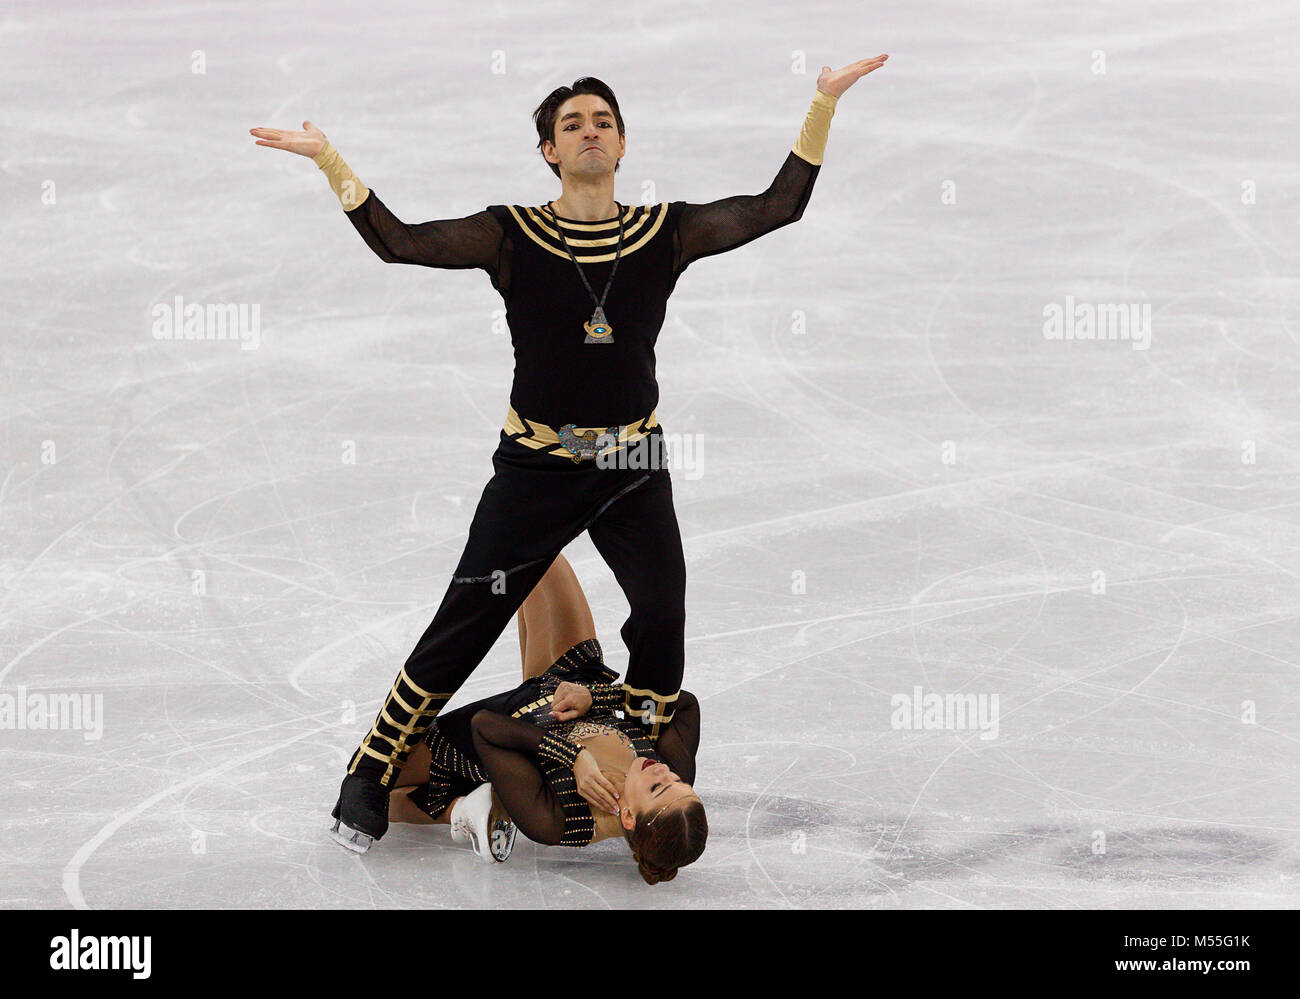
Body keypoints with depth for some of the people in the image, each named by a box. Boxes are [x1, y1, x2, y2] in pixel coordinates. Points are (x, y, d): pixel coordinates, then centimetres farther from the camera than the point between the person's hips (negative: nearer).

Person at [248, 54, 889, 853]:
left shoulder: (665, 231, -1)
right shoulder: (512, 235, -6)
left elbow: (779, 207, -5)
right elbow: (400, 243, -16)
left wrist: (824, 105, -11)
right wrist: (331, 161, -25)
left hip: (633, 470, 2)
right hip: (536, 466, -2)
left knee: (663, 617, -9)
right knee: (463, 626, -1)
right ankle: (370, 779, 12)